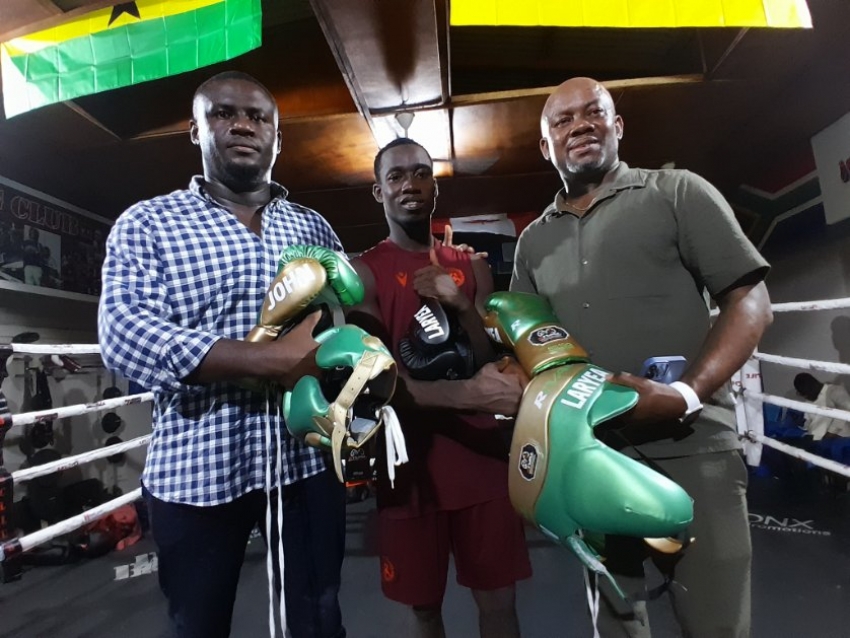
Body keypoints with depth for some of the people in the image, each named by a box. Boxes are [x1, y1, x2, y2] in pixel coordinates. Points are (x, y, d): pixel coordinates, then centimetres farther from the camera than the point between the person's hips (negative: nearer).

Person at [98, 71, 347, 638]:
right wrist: (275, 362, -23)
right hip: (197, 465, -2)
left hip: (308, 458, 3)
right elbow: (124, 335, -14)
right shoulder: (146, 224, 1)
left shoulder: (314, 227, 11)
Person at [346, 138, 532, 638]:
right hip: (411, 460, -2)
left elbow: (498, 362, 5)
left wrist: (460, 306, -12)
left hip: (483, 454, 3)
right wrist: (471, 394, -29)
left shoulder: (473, 267, 9)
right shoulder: (363, 272, -4)